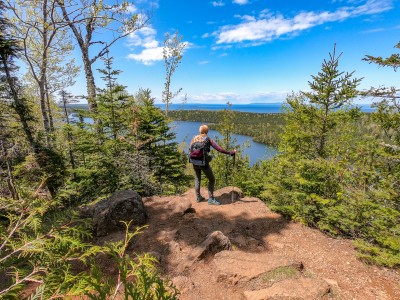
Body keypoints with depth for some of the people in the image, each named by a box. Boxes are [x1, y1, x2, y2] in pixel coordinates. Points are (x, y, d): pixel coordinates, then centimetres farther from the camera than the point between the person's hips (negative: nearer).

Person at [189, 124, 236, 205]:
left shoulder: (194, 138, 4)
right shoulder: (208, 139, -7)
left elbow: (190, 149, 12)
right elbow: (219, 149, -14)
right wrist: (230, 152, -10)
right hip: (204, 163, -4)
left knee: (197, 180, 20)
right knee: (212, 180, 10)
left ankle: (198, 197, 29)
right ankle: (211, 199, 8)